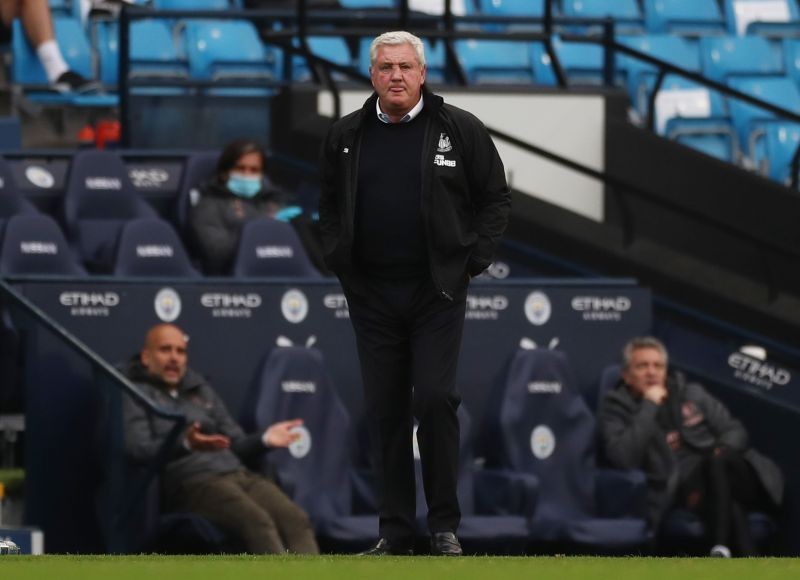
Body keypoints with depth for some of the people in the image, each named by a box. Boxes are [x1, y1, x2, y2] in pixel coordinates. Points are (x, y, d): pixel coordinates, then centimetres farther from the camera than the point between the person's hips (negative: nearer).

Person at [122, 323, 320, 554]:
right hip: (192, 481, -6)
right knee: (257, 521, -34)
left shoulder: (201, 390, 31)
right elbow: (138, 449, -7)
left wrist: (264, 440, 6)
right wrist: (185, 445, -25)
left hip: (238, 473, 6)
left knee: (296, 519, -24)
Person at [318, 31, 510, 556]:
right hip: (372, 295, 3)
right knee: (386, 411, 5)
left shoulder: (460, 130, -1)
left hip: (437, 290, -3)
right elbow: (330, 205, 20)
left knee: (435, 399, -11)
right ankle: (395, 530, 11)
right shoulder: (346, 137, 7)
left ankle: (445, 526, 0)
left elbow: (496, 198, 4)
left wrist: (474, 258, -3)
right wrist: (337, 258, 7)